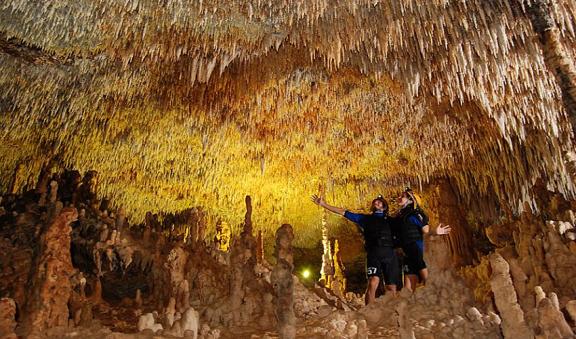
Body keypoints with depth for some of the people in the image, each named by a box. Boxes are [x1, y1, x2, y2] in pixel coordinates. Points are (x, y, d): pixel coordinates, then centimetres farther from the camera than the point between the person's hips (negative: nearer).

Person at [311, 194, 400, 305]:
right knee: (373, 283, -21)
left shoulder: (389, 220, 23)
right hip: (374, 254, -1)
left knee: (391, 288, -2)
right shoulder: (365, 218, 21)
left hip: (389, 254, 1)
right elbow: (343, 212, 21)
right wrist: (323, 204, 18)